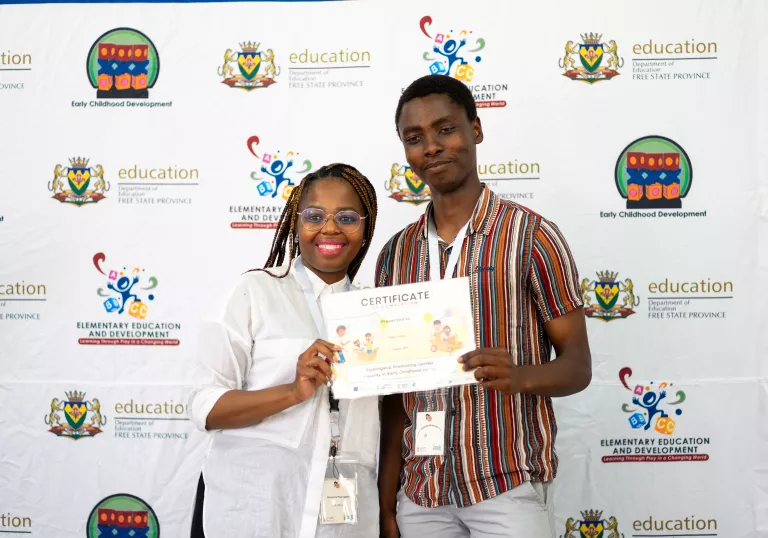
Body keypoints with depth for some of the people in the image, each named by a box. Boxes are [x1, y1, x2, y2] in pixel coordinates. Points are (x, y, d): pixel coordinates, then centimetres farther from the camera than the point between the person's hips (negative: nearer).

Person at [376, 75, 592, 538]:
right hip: (420, 494, 4)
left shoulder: (531, 235, -6)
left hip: (509, 488, -3)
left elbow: (578, 366, -4)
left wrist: (518, 376, -24)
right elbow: (394, 389, 9)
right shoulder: (395, 255, 6)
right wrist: (387, 499, 6)